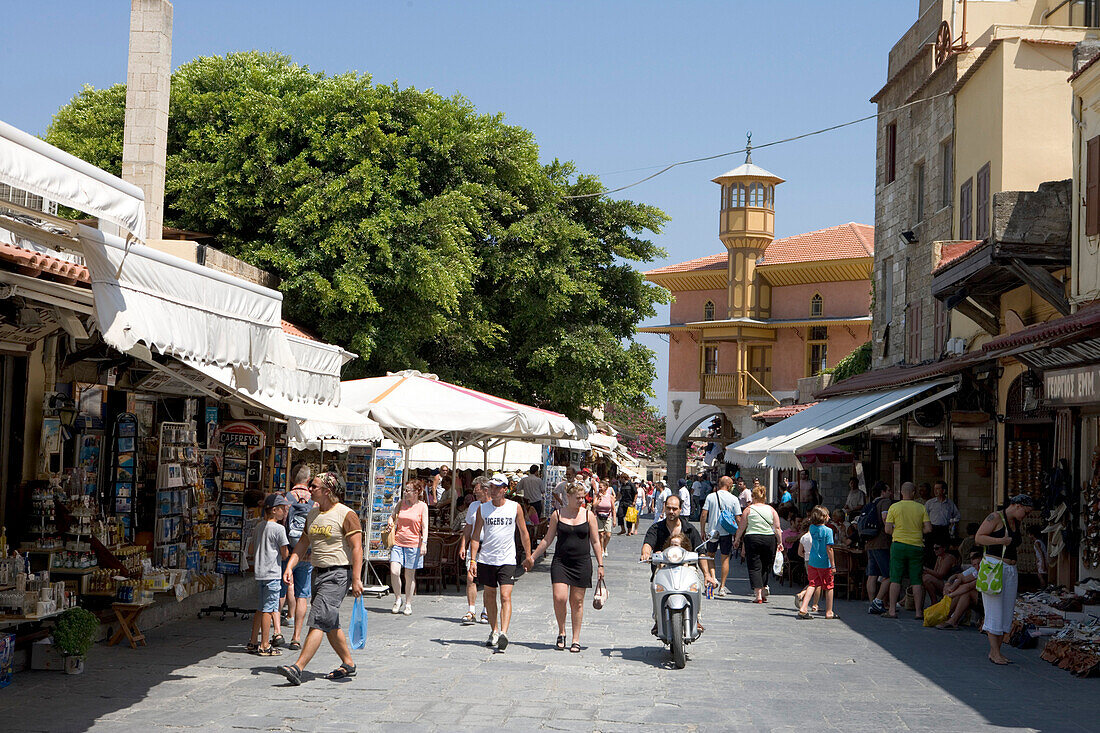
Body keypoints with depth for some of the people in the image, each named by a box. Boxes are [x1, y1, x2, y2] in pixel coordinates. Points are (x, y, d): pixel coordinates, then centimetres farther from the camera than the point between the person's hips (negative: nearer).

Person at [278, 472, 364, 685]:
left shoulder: (347, 515, -11)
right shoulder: (313, 514, 13)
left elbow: (356, 548, -14)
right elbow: (303, 543, 19)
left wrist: (356, 579, -19)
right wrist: (289, 567, 5)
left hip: (338, 574, -8)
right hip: (318, 572, 8)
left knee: (318, 622, -15)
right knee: (330, 624, 14)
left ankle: (298, 668, -21)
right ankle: (348, 664, 27)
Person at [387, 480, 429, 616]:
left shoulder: (422, 506, 0)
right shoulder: (401, 503, 10)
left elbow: (424, 527, -3)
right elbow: (392, 516, 25)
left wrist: (424, 543, -14)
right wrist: (391, 522, 3)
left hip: (413, 544, -3)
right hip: (398, 542, 3)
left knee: (409, 575, 3)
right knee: (394, 572, -13)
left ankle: (408, 604, 16)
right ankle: (397, 600, 7)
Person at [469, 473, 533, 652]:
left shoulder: (515, 508, 0)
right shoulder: (483, 508, 3)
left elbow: (523, 533, 10)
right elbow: (475, 536, 5)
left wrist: (528, 556, 11)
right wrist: (473, 559, -2)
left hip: (507, 560, -2)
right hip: (486, 559, 2)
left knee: (505, 596, -13)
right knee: (489, 595, 10)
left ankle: (503, 633, -19)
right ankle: (494, 631, 24)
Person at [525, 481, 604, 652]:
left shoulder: (588, 515, 4)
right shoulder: (557, 515, 4)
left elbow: (595, 542, 7)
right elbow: (547, 540, 11)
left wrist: (600, 564, 1)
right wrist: (532, 557, 9)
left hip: (582, 563, 0)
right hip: (561, 561, 0)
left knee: (577, 601, 3)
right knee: (559, 598, -13)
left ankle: (576, 640, 12)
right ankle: (561, 632, 9)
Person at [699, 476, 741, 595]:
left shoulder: (711, 497, -2)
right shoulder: (734, 499, -3)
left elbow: (703, 515, -4)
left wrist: (702, 531, 6)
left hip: (712, 531, 1)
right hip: (727, 532, 0)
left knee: (710, 555, 19)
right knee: (725, 558, 8)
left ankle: (712, 577, -2)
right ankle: (722, 587, 8)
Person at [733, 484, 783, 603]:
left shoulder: (748, 510, 1)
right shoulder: (771, 510, 6)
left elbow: (741, 527, 4)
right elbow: (777, 528, 1)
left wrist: (737, 540, 17)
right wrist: (780, 542, 7)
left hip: (752, 539, -2)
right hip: (769, 540, 2)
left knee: (754, 567, 0)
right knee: (766, 567, 12)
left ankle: (758, 595, -9)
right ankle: (764, 593, 13)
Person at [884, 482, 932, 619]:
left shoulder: (894, 507, -2)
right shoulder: (921, 508, 1)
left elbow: (888, 530, -5)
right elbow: (928, 528, -3)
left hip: (898, 545, -1)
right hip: (917, 546, 1)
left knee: (895, 579, 3)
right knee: (916, 580, 5)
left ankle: (892, 610, 1)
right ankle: (919, 612, 5)